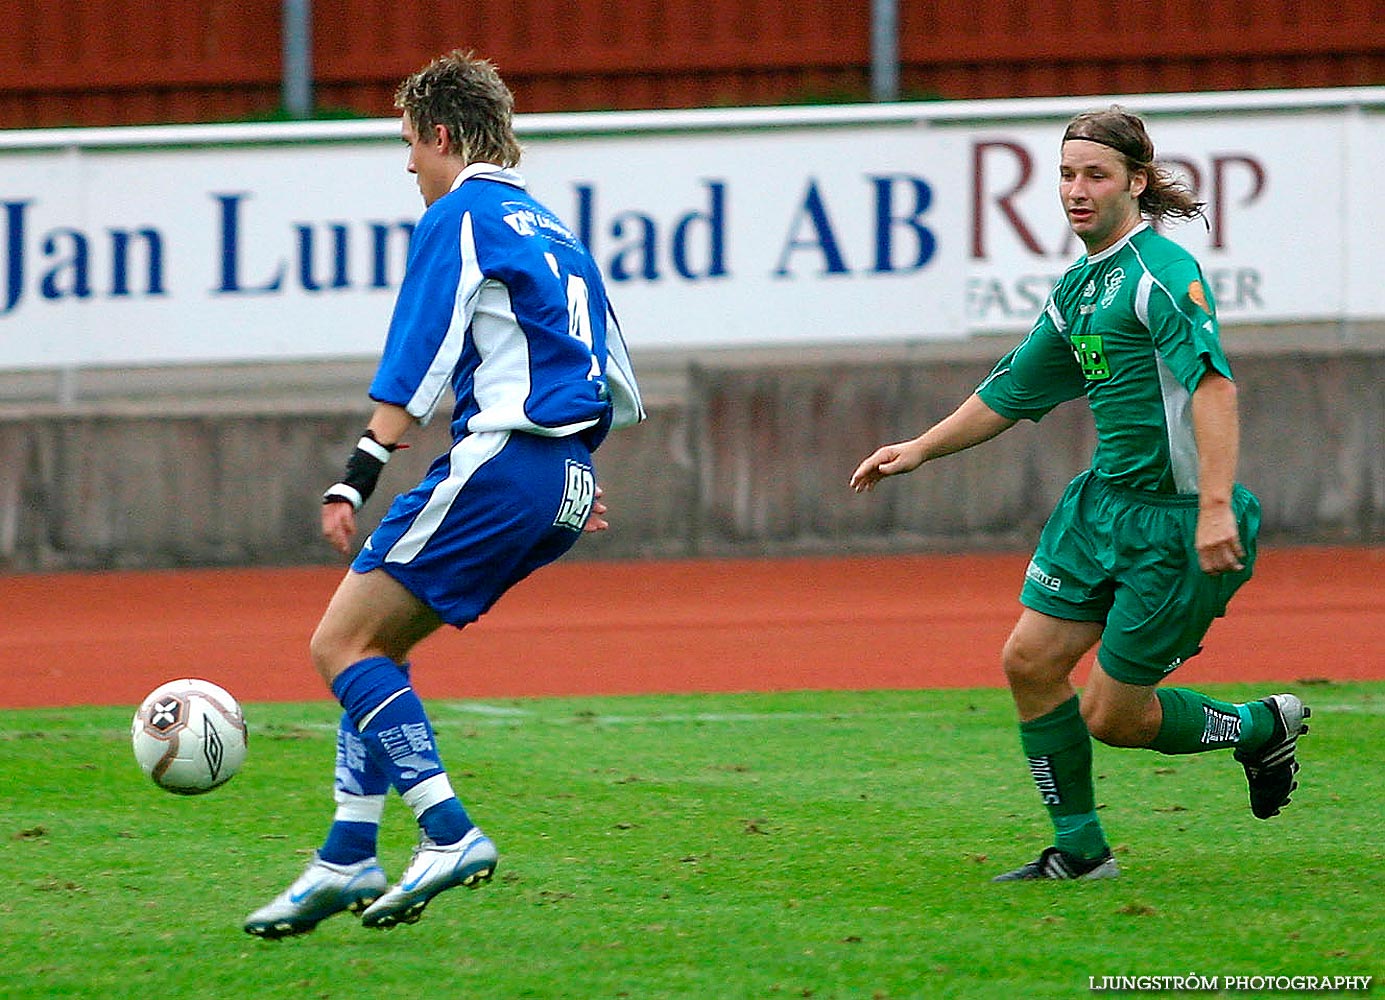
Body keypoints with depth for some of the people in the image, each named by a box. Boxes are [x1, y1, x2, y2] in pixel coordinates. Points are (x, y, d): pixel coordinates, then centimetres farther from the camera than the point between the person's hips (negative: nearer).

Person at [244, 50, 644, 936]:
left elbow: (413, 367, -12)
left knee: (344, 644, -8)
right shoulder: (549, 230, 23)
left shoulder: (459, 217, -4)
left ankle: (449, 833, -19)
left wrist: (357, 480, -14)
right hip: (565, 483, 9)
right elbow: (614, 377, 26)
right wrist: (577, 479, 34)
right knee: (374, 646, 15)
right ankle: (348, 857, 9)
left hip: (498, 464, -9)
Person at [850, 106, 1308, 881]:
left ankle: (1263, 728, 23)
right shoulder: (1078, 288, 12)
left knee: (1110, 716, -2)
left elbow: (1214, 384, -28)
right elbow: (1012, 392, 26)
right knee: (1031, 662, 2)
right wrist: (921, 449, 25)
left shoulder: (1162, 271, -16)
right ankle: (1080, 850, 15)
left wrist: (1216, 507, -37)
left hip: (1177, 519, -8)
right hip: (1106, 500, 9)